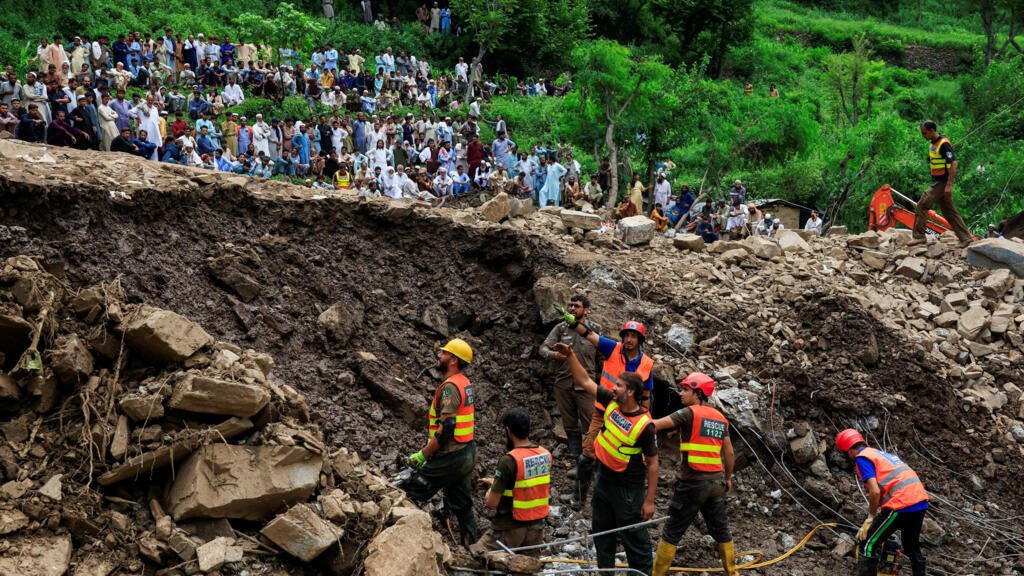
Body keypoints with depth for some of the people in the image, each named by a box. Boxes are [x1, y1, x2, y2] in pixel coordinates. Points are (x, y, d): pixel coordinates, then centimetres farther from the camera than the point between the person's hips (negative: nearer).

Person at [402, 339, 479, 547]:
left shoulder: (450, 387, -19)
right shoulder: (465, 383, 11)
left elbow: (446, 429, -25)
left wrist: (422, 455, -18)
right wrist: (430, 449, 20)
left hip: (451, 457, -10)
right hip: (468, 453, 10)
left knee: (409, 495, -3)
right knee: (462, 505, 16)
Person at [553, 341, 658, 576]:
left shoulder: (644, 425, -24)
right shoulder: (611, 403, -6)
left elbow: (653, 464, -19)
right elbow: (585, 381, 4)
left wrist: (650, 501, -18)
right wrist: (570, 356, -6)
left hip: (628, 488, -7)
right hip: (604, 479, 7)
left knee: (633, 536, 3)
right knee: (601, 531, 20)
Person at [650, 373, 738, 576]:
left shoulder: (690, 413, -12)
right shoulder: (721, 418, 9)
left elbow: (655, 425, -20)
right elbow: (729, 454, 14)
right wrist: (728, 477, 26)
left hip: (693, 482, -6)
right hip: (716, 482, 6)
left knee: (672, 532, 3)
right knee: (720, 529, 19)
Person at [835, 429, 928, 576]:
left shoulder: (862, 458, -1)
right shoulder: (881, 453, 25)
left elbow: (875, 492, -13)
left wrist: (870, 518, -1)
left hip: (901, 503, -9)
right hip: (921, 502, 9)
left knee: (869, 544, -2)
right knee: (912, 547, 25)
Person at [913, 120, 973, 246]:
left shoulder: (943, 144, -16)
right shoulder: (932, 144, 13)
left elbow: (953, 164, -21)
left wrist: (949, 185, -25)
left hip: (942, 183, -10)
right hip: (937, 182, 10)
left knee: (922, 206, -11)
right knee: (949, 212, 11)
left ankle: (919, 236, -6)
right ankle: (965, 237, 14)